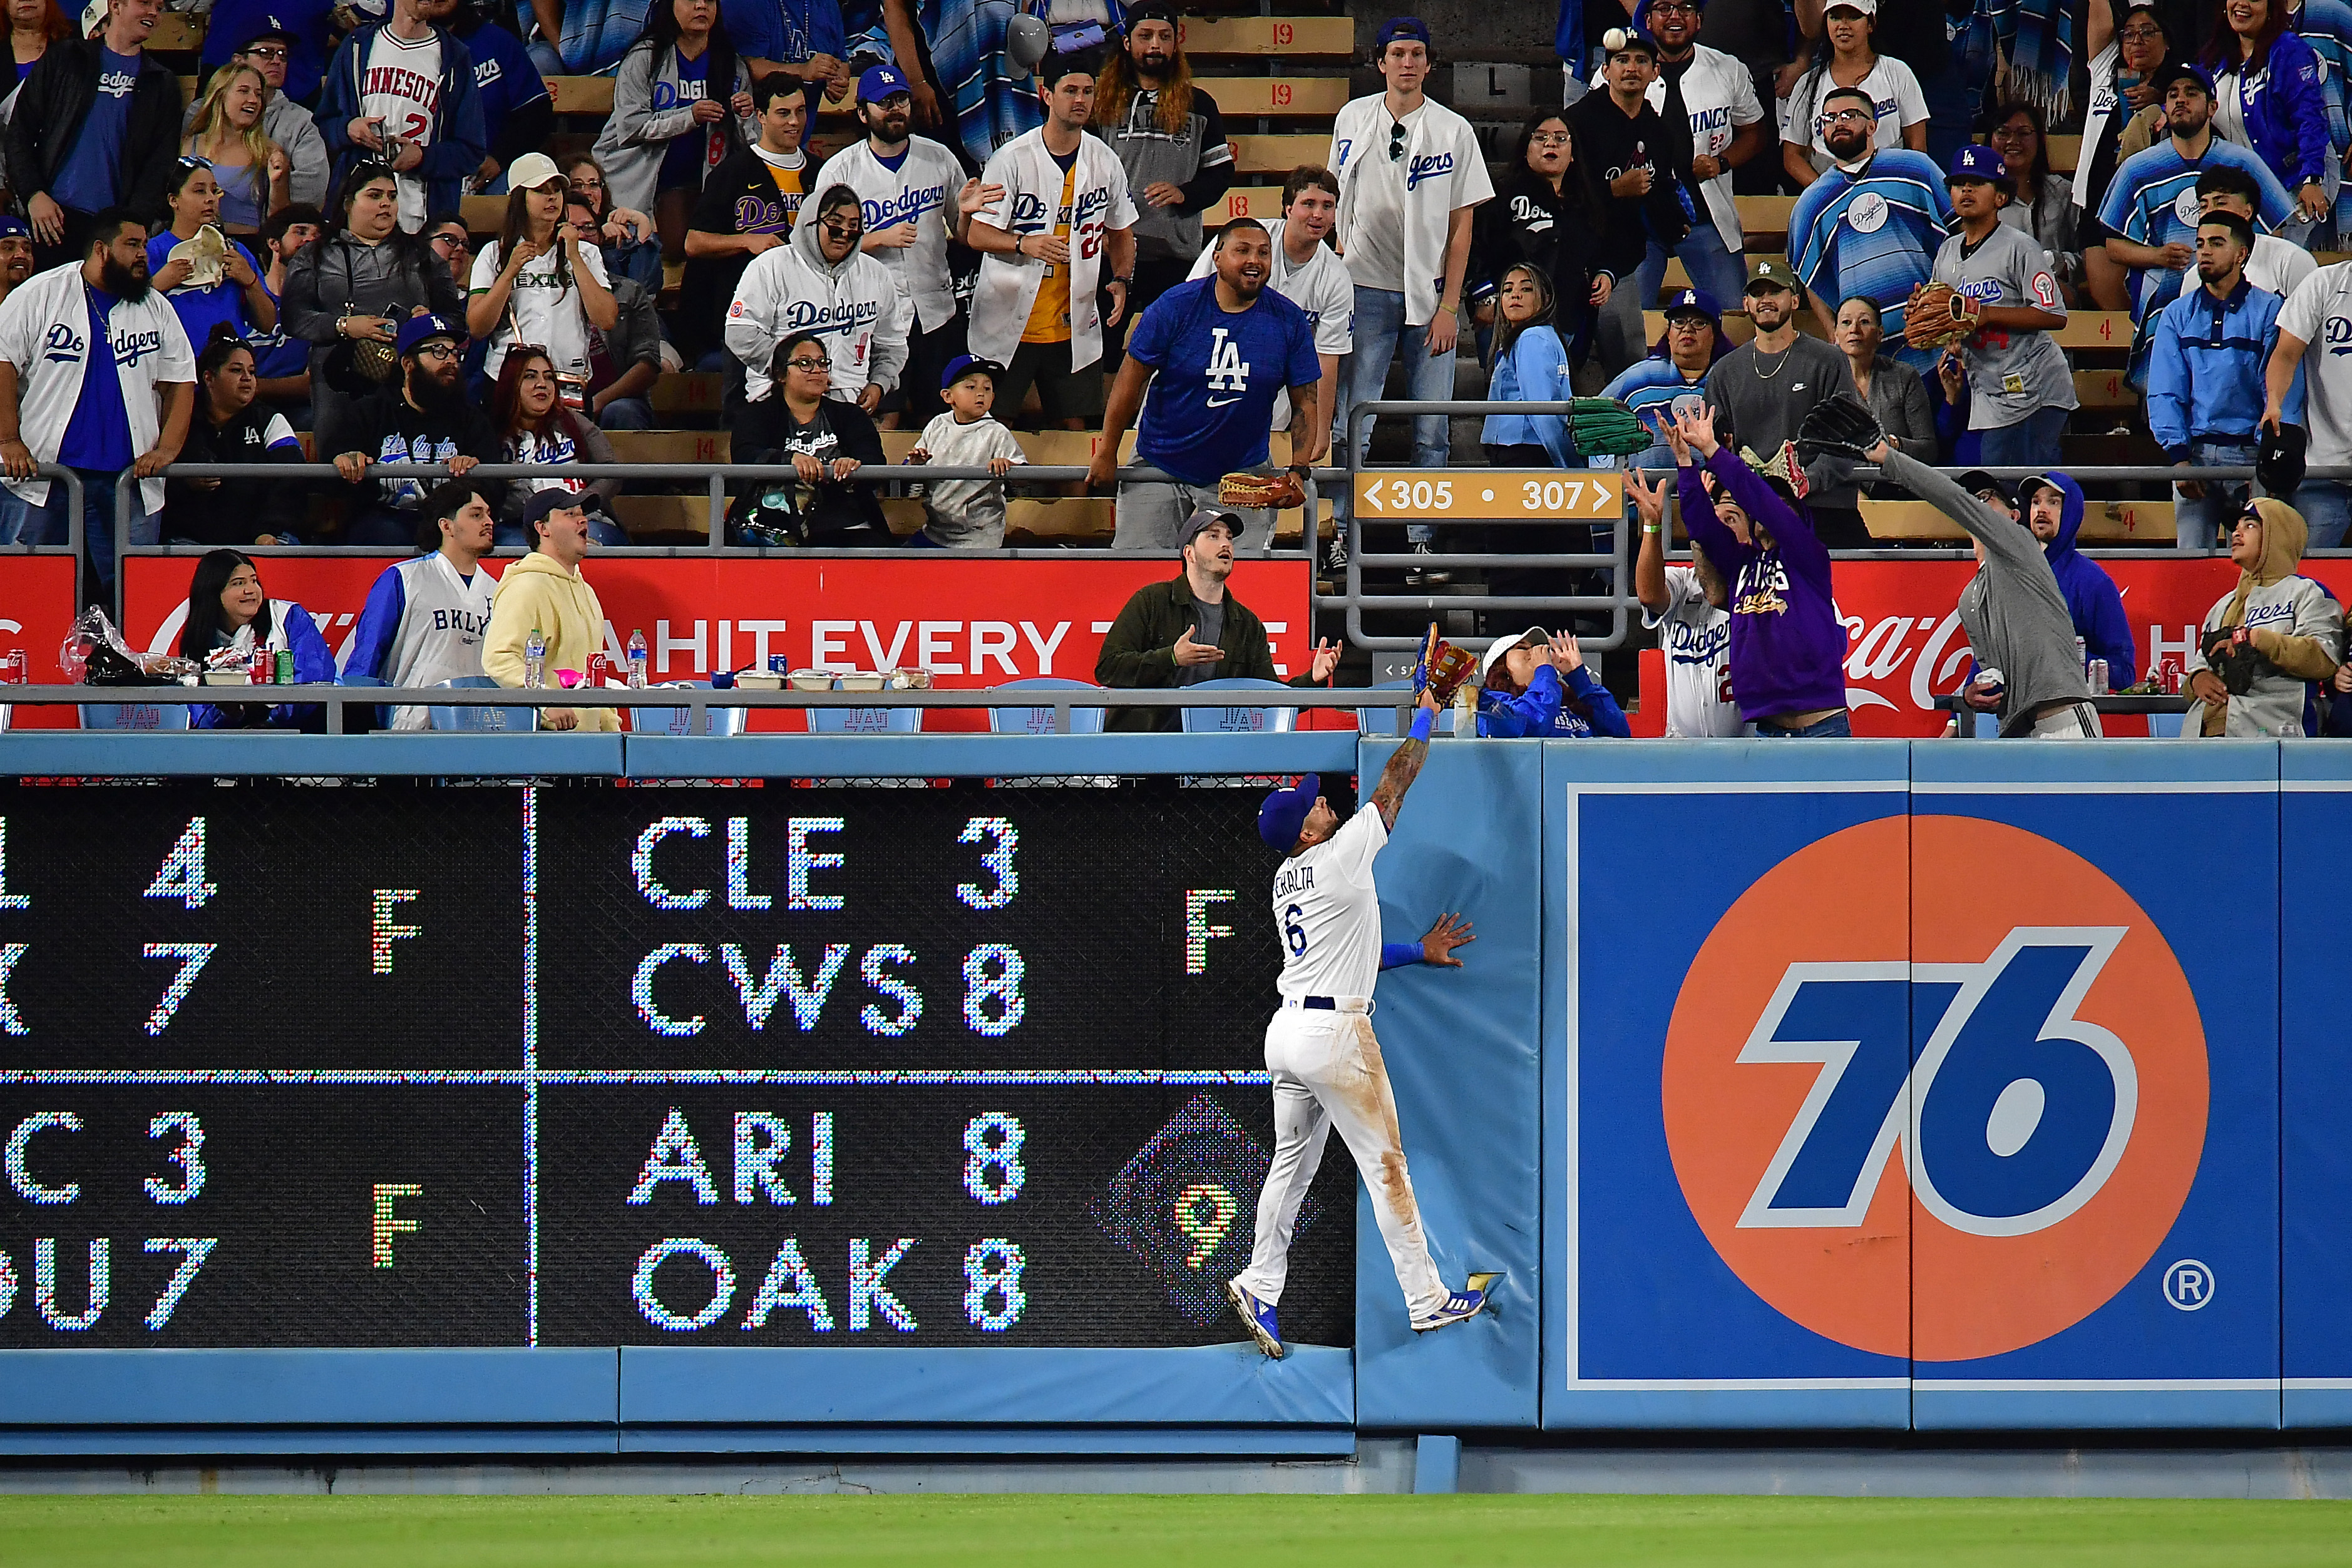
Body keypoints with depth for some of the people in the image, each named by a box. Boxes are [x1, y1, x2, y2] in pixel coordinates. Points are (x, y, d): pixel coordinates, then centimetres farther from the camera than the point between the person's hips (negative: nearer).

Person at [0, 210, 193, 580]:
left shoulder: (157, 310, 12)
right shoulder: (40, 295, 1)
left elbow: (180, 383, 14)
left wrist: (167, 450, -1)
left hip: (129, 480, 3)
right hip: (43, 474, -3)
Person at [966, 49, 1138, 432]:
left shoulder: (1105, 161, 4)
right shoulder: (1012, 159, -9)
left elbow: (1121, 231, 18)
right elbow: (978, 235, -11)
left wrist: (1121, 280, 0)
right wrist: (1024, 244, -30)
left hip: (1074, 327, 3)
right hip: (1009, 325, -3)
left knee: (1075, 426, 3)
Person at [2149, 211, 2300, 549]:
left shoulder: (2270, 311, 3)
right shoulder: (2177, 315, 13)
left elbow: (2283, 392, -3)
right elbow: (2165, 394, 6)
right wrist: (2179, 457, -7)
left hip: (2251, 454, -2)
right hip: (2196, 453, 2)